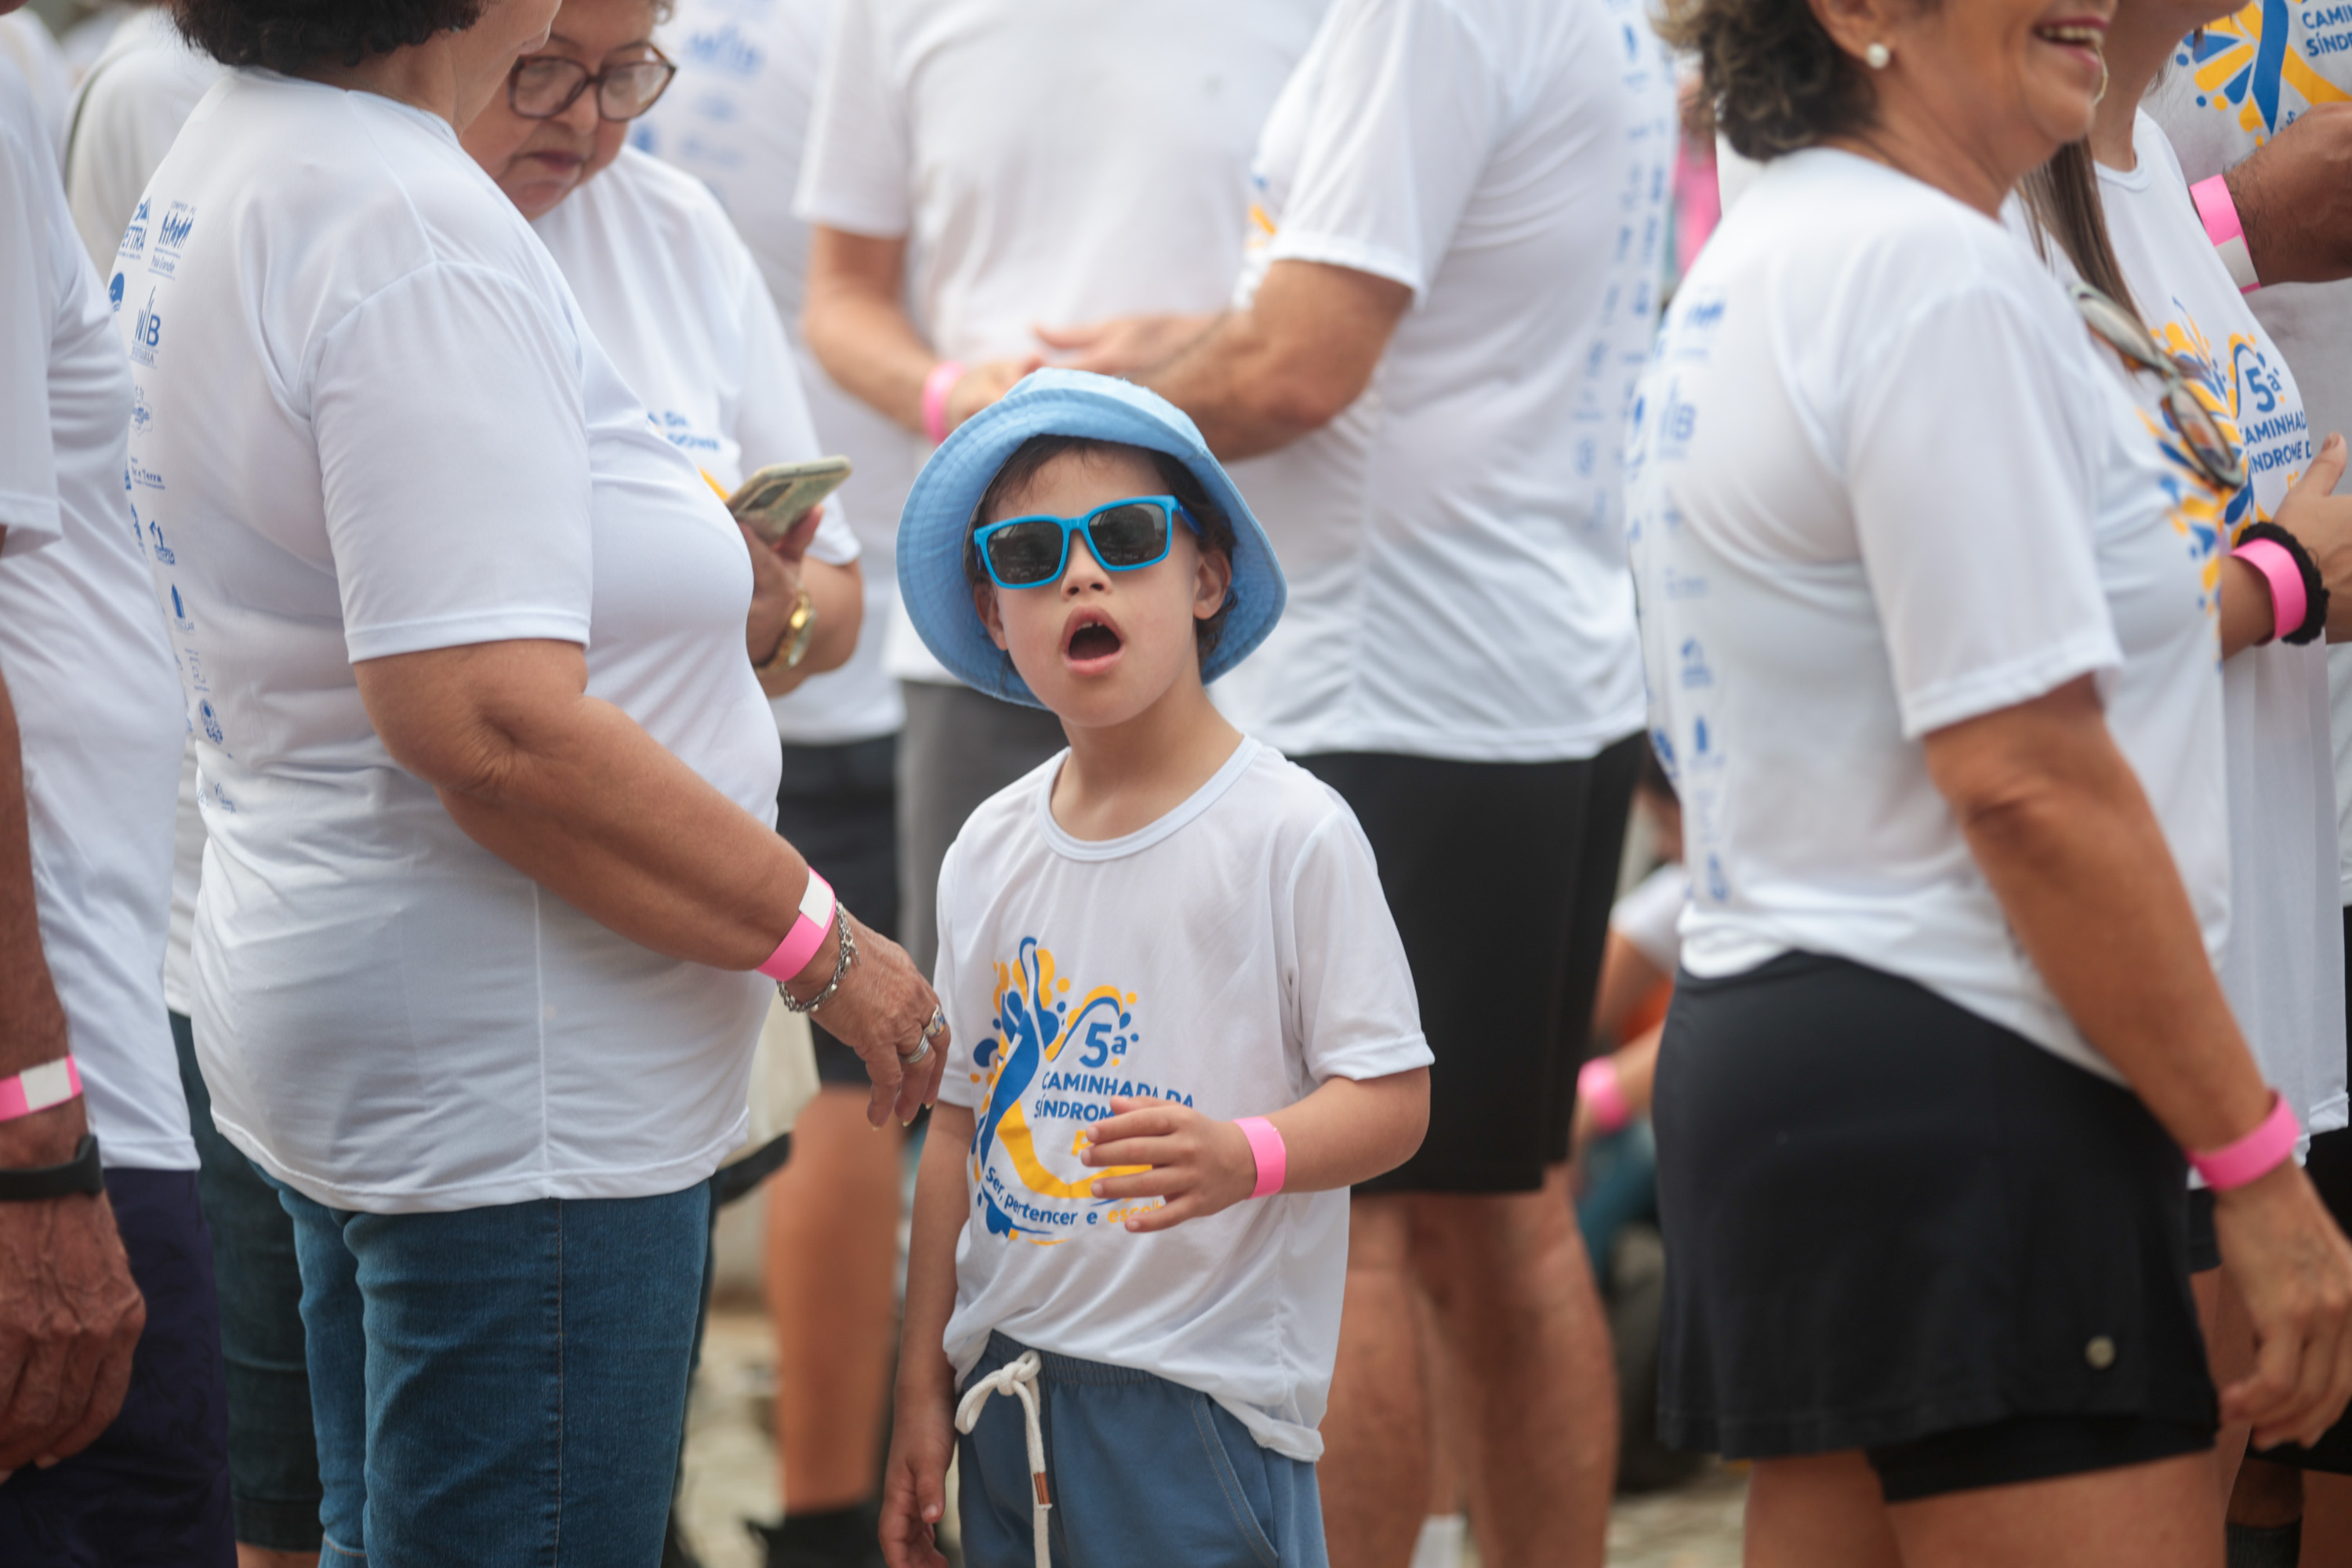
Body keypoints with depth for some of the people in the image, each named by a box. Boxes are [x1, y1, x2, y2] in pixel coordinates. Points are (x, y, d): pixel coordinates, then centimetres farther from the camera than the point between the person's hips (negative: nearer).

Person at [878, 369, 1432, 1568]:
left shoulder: (1289, 831, -6)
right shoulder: (989, 853, 10)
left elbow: (1392, 1097, -9)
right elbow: (963, 1121, 14)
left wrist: (1243, 1155, -28)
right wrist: (923, 1389, 12)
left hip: (1201, 1385, -5)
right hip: (1012, 1379, 5)